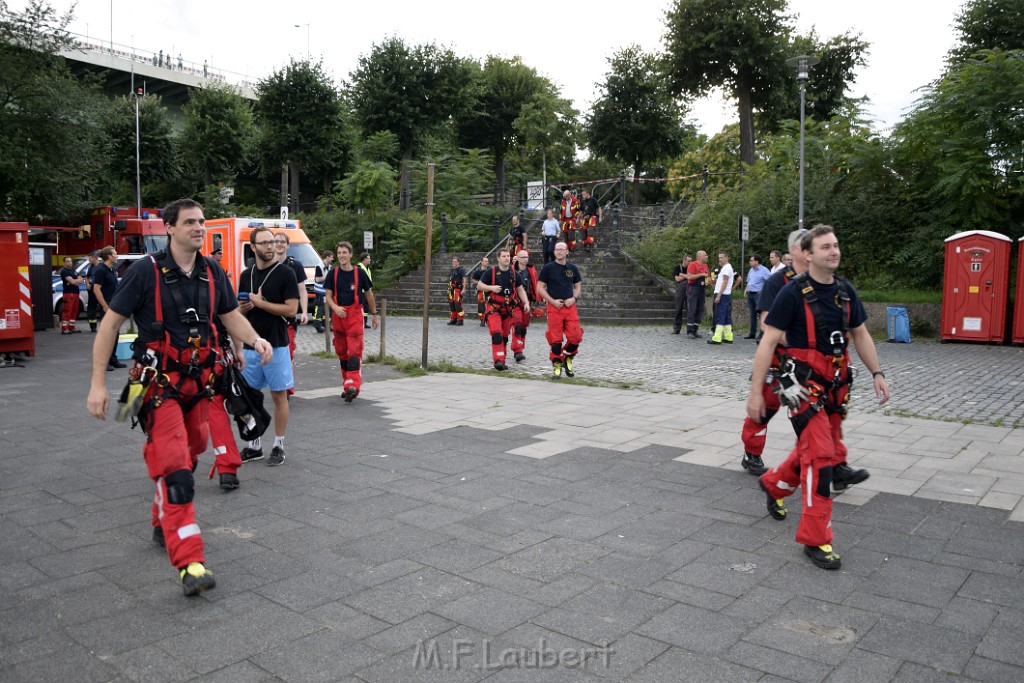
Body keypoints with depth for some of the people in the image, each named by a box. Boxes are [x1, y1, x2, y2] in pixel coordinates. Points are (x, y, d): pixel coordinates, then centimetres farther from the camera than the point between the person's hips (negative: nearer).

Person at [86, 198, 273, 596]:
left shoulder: (211, 272, 4)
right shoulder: (146, 271, -12)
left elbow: (231, 316, 13)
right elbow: (110, 325, -8)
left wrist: (256, 340, -8)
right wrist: (98, 384, -12)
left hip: (198, 383, 6)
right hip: (159, 386, -6)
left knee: (186, 461, 18)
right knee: (174, 470, -14)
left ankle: (164, 525, 41)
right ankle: (190, 564, -15)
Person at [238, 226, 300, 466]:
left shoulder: (285, 273, -6)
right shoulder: (246, 275, 10)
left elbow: (291, 309, -13)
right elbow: (240, 310, 18)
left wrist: (259, 302, -12)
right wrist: (243, 307, -5)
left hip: (276, 345, -5)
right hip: (250, 345, 5)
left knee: (279, 395, 3)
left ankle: (278, 446, 13)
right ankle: (254, 446, 20)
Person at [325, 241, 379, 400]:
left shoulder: (359, 273, 0)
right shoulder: (333, 273, 5)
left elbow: (369, 294, 10)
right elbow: (328, 296, 4)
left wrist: (374, 314, 14)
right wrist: (335, 307, -17)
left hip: (355, 315, -3)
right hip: (338, 315, 4)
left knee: (354, 351, -14)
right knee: (341, 351, 11)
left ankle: (353, 385, -21)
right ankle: (347, 384, 23)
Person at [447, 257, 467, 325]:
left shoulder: (461, 269, -4)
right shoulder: (452, 270, 19)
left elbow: (464, 279, -10)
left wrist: (463, 289, -18)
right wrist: (449, 289, 21)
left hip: (458, 288, -8)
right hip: (451, 289, 8)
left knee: (458, 304, -14)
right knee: (451, 304, 8)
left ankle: (460, 320, -9)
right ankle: (453, 319, 17)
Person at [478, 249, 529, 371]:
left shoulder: (514, 274, 7)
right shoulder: (490, 272, -5)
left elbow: (520, 290, 14)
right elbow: (479, 286, -3)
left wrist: (526, 302, 0)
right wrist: (491, 288, -20)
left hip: (508, 308, 5)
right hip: (493, 308, -5)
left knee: (505, 337, 10)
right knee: (496, 335, -19)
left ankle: (502, 362, 19)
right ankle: (498, 360, -22)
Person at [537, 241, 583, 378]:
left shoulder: (573, 268, 11)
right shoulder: (548, 268, 1)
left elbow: (577, 286, 18)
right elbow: (540, 287, 1)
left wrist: (574, 298, -2)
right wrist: (553, 301, -9)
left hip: (570, 306, 3)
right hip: (554, 306, -3)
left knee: (575, 337, -4)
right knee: (556, 339, -3)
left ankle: (568, 359, 21)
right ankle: (557, 365, 11)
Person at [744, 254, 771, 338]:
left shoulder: (764, 270, -8)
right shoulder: (751, 270, 16)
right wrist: (746, 289, 12)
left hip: (759, 294, -8)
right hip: (750, 294, 8)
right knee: (752, 314, 10)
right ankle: (752, 333, 15)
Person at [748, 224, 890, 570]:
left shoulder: (845, 290, 5)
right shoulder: (794, 292, -14)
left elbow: (860, 334, 16)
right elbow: (768, 341, -14)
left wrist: (878, 374, 10)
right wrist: (756, 392, -16)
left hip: (836, 385, 7)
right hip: (805, 384, -7)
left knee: (824, 452, 18)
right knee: (820, 456, -10)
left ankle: (774, 484, 45)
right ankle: (816, 539, 1)